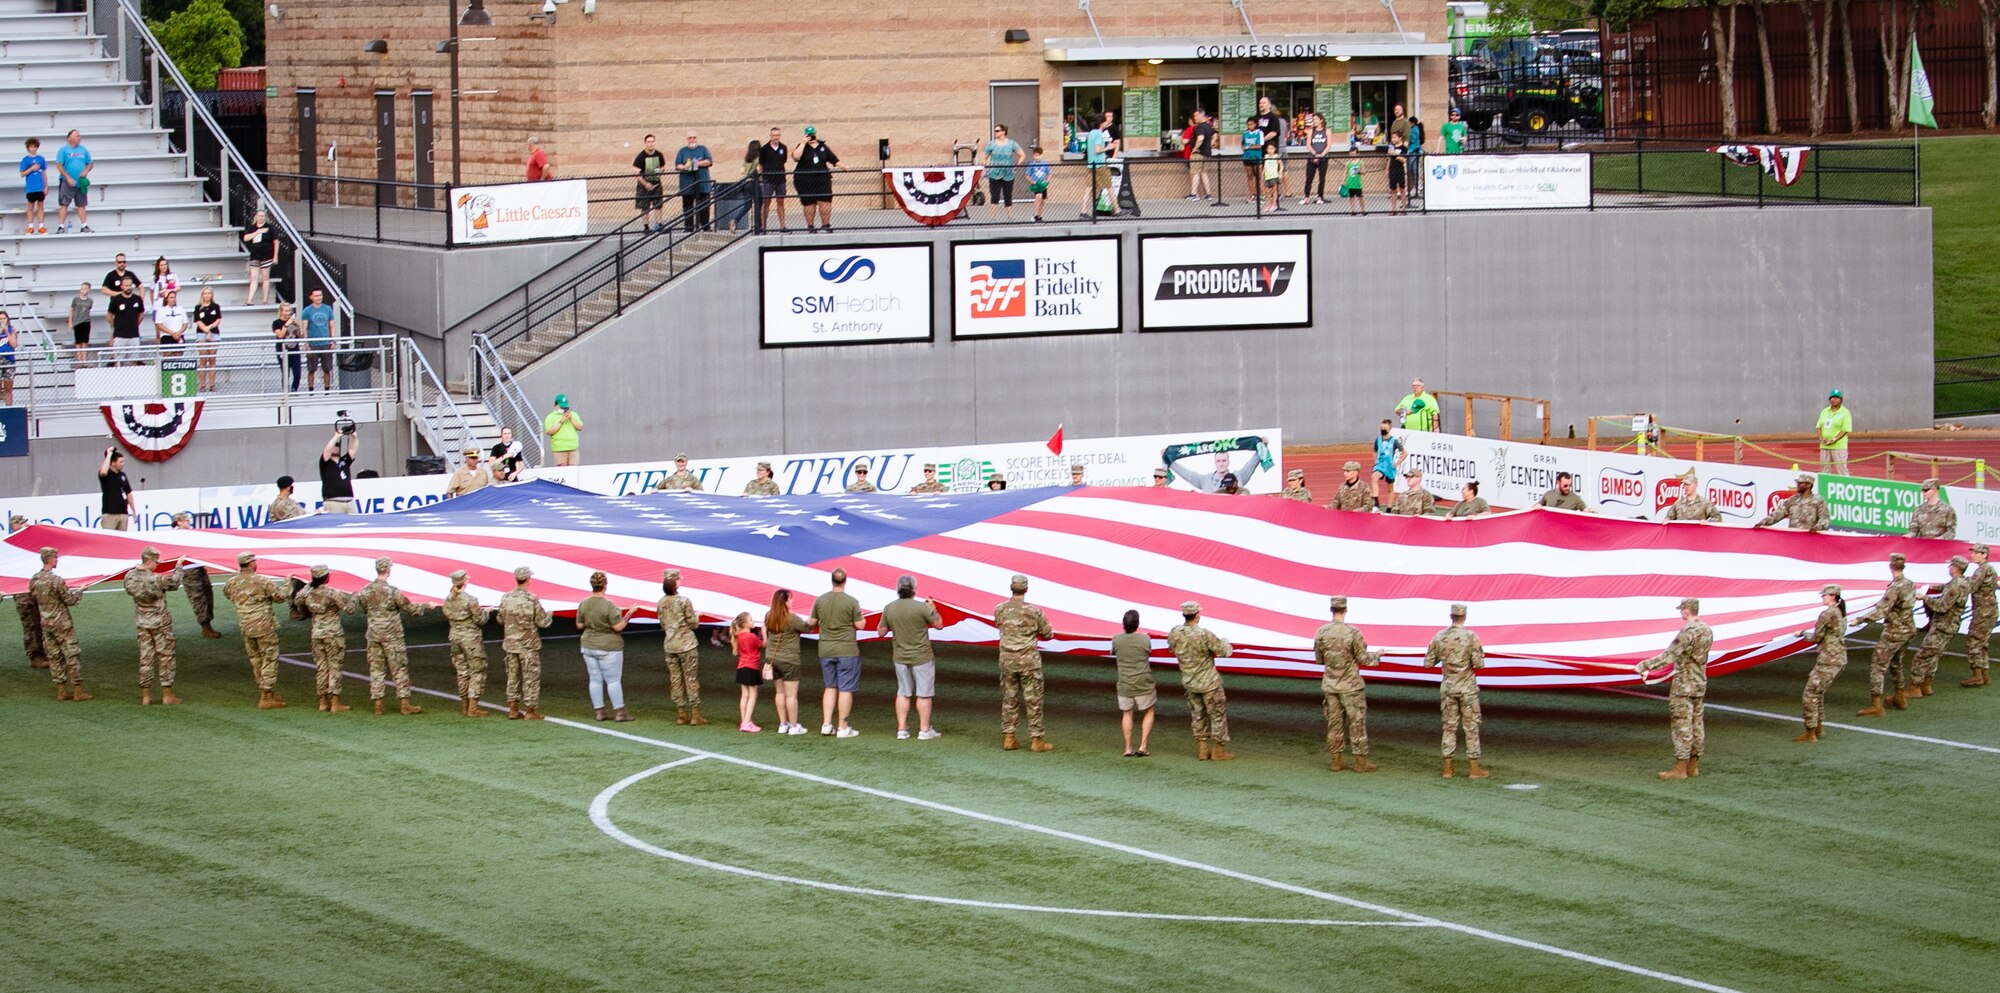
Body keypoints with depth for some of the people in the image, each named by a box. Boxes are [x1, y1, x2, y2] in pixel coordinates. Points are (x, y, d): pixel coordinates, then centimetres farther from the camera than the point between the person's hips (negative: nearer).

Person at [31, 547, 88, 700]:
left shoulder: (34, 580, 0)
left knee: (54, 656, 12)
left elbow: (32, 599, 11)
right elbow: (70, 600, -13)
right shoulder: (56, 580, -20)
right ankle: (78, 690, 1)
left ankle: (61, 690, 14)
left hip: (46, 624, 7)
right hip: (62, 624, -7)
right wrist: (80, 592, 5)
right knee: (72, 655, 0)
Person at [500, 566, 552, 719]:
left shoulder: (506, 598, -3)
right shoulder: (532, 600, -16)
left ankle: (513, 709, 14)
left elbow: (501, 619, 8)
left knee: (513, 677, 13)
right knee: (531, 678, 3)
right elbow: (542, 622, -11)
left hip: (511, 643, 5)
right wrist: (549, 614, 10)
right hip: (528, 644, -5)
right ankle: (530, 711, 5)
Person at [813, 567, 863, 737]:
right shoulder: (851, 602, -13)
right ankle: (842, 728, 2)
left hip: (825, 650, 4)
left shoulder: (820, 600, -1)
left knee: (830, 687, 15)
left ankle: (826, 724, 10)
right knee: (845, 689, 1)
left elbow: (812, 623, 7)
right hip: (847, 650, -4)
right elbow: (859, 625, -9)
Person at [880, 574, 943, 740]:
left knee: (903, 693, 12)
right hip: (921, 657, -4)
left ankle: (901, 729, 10)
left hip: (900, 657, 4)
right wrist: (933, 609, 9)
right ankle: (924, 730, 8)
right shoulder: (921, 607, -17)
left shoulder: (889, 609, -5)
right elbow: (939, 624, -6)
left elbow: (881, 631, 4)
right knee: (924, 694, 5)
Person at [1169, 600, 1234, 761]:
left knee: (1198, 716, 18)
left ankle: (1202, 750, 19)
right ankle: (1218, 751, 10)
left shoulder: (1175, 633, -10)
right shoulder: (1205, 635, -26)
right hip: (1209, 683, -6)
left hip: (1189, 682, 6)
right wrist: (1224, 642, 5)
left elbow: (1171, 646, 13)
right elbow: (1225, 652, -17)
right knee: (1218, 715, 7)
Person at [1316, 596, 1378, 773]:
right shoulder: (1353, 632, -17)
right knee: (1357, 722, 5)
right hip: (1350, 685, -4)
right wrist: (1376, 655, 12)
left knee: (1334, 722, 11)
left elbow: (1319, 659, 4)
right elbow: (1363, 659, -8)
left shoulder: (1321, 633, -6)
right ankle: (1360, 761, 8)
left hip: (1330, 685, 4)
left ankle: (1336, 760, 13)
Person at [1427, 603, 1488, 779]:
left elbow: (1428, 663, 2)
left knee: (1449, 726, 10)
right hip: (1467, 688, -3)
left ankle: (1447, 768, 9)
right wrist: (1480, 656, 7)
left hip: (1448, 687, 3)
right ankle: (1473, 768, 4)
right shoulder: (1470, 636, -12)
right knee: (1471, 727, 4)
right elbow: (1479, 664, -16)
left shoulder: (1439, 637, -2)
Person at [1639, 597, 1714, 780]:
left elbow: (1668, 656, -23)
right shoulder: (1707, 631, 7)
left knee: (1681, 725, -6)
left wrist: (1644, 666, -18)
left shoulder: (1687, 632, -20)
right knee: (1696, 724, 12)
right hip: (1700, 683, 9)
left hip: (1684, 684, -9)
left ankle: (1680, 768, -6)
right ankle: (1693, 766, 17)